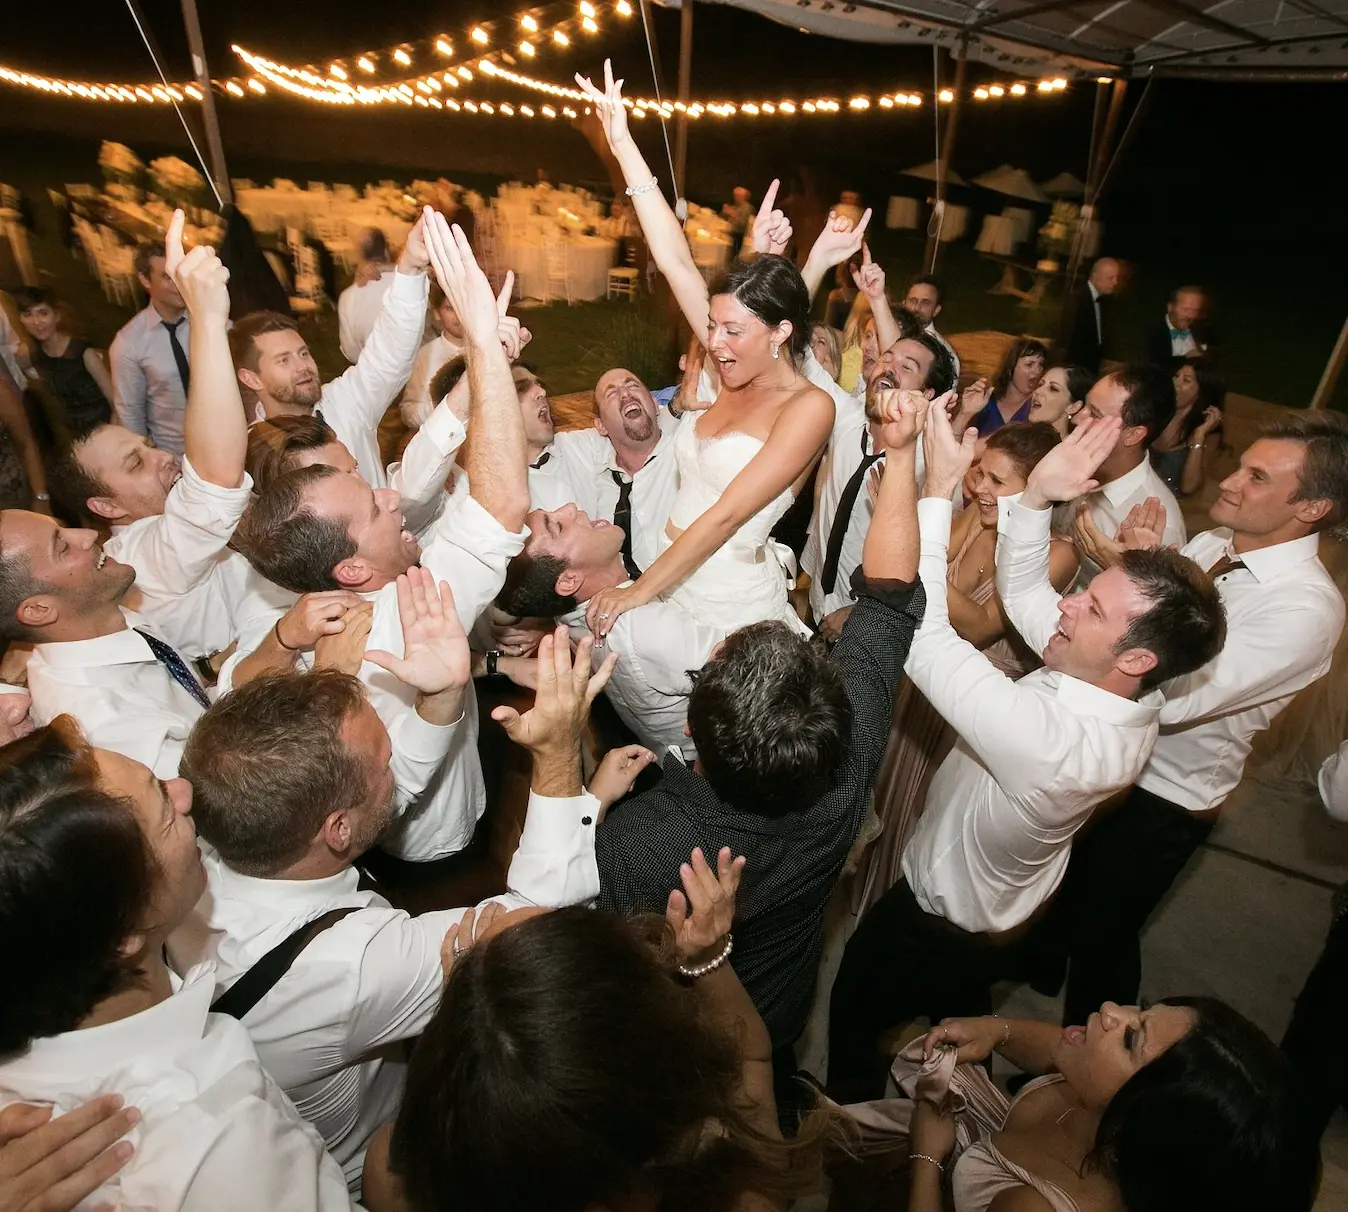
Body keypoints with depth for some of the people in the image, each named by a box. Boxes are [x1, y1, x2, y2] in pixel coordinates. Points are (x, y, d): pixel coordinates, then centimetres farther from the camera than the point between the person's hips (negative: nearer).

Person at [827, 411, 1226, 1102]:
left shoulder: (1053, 740, -45)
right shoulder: (1126, 697, -17)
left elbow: (919, 633, -46)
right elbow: (1021, 588, -7)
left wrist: (936, 489, -42)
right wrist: (1036, 495, -23)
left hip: (940, 924, -8)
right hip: (1007, 912, 8)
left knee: (854, 1013, 21)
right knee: (959, 1020, 35)